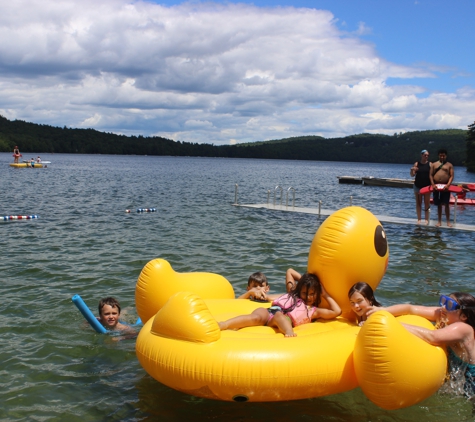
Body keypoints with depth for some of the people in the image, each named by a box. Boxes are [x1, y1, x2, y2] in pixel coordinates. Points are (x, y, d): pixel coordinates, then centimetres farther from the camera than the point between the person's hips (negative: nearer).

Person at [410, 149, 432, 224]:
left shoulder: (430, 164, 0)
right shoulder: (417, 164, 1)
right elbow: (412, 175, -1)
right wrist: (412, 170, -21)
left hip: (427, 186, -1)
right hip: (417, 186, 1)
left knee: (427, 203, 3)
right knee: (418, 203, 6)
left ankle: (426, 219, 10)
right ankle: (419, 219, 12)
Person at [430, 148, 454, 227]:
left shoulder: (449, 165, 4)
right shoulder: (434, 164, 10)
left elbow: (451, 176, -2)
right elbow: (431, 175, 6)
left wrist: (448, 185, -17)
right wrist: (433, 184, -8)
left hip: (445, 186, -2)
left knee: (446, 204, -4)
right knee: (439, 204, 8)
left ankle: (448, 221, 2)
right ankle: (439, 221, 15)